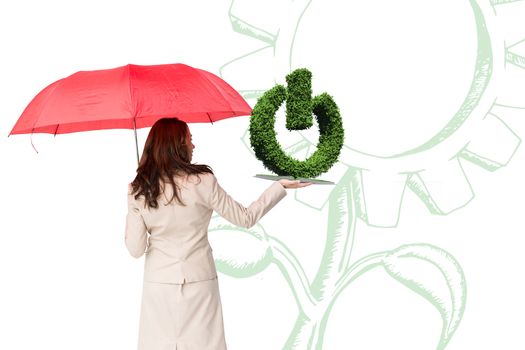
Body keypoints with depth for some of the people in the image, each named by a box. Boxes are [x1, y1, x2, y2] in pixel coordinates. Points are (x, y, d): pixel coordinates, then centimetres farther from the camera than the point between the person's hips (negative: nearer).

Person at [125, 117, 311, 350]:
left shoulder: (137, 190, -5)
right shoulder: (202, 182, -11)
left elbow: (136, 249, -4)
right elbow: (246, 219, -2)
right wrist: (280, 187, 6)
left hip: (158, 284, 1)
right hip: (199, 282, -1)